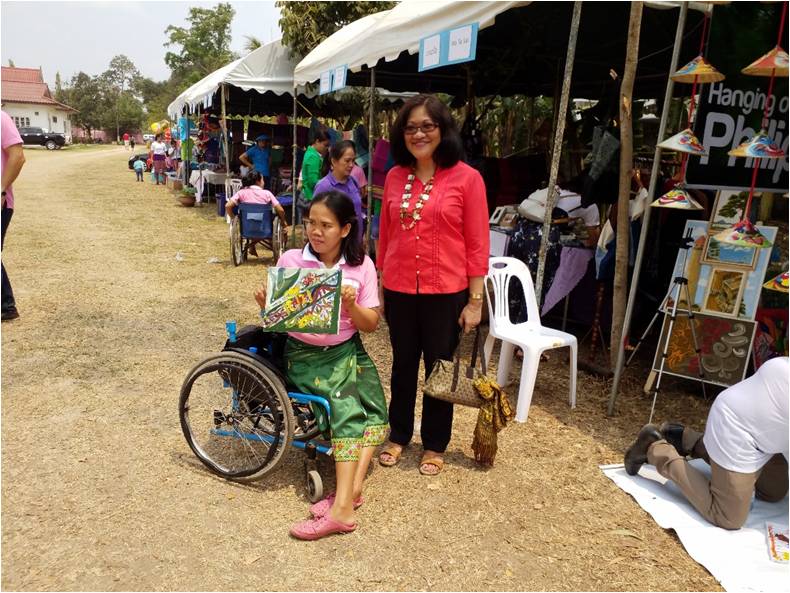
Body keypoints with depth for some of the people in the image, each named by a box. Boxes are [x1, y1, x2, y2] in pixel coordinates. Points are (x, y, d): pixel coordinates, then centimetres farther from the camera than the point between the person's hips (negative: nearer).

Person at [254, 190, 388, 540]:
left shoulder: (361, 265, -2)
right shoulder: (290, 261, -4)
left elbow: (371, 325, -1)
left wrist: (351, 305, -21)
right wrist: (266, 306, -19)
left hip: (346, 351, 2)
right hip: (304, 354, -1)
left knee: (371, 406, -23)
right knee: (347, 404, -24)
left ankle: (342, 503, -26)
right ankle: (350, 492, -18)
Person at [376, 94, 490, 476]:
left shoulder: (466, 178, -8)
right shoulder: (395, 176, 4)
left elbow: (477, 244, -8)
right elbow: (385, 235, 9)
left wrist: (475, 301, -9)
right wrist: (379, 288, 10)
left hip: (445, 292, -3)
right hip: (399, 290, 3)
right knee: (403, 365, 17)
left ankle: (434, 445, 31)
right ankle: (398, 435, 36)